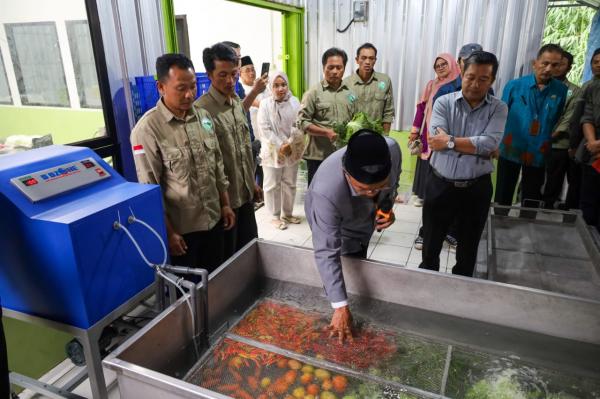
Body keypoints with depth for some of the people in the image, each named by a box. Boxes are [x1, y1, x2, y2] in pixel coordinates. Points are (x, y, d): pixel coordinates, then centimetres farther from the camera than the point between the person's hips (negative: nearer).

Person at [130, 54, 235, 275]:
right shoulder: (147, 129, -17)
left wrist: (225, 204, 9)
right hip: (181, 228, -5)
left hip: (214, 220, 5)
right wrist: (168, 232, -14)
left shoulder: (203, 116, 3)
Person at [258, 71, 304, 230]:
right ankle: (275, 216, 18)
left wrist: (289, 144, -14)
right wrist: (280, 146, -17)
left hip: (292, 150, 3)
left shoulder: (294, 102, 0)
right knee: (273, 185, 4)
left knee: (290, 184, 13)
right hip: (272, 151, -3)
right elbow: (264, 129, -12)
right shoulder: (265, 104, -9)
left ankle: (287, 213, 29)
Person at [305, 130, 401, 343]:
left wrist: (387, 205, -24)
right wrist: (340, 307, -39)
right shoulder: (327, 192, -48)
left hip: (365, 215, 5)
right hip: (332, 223, -5)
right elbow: (326, 253, -41)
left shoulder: (392, 150, -35)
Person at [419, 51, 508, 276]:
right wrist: (476, 145, -17)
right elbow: (436, 140, -19)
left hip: (476, 188, 1)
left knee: (469, 245, 17)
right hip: (440, 185, 0)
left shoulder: (498, 109, -2)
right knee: (431, 241, 14)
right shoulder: (444, 102, -4)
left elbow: (490, 143, -19)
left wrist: (450, 141, -19)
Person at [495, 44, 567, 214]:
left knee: (531, 202, 12)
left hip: (538, 155, 1)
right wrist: (495, 144, -4)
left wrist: (552, 148, 2)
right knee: (503, 197, 9)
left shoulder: (561, 91, -2)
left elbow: (559, 123, 6)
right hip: (510, 151, -1)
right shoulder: (514, 85, -5)